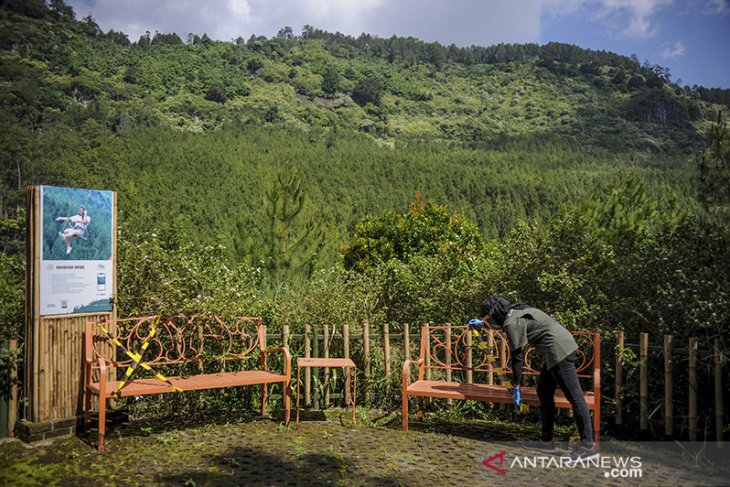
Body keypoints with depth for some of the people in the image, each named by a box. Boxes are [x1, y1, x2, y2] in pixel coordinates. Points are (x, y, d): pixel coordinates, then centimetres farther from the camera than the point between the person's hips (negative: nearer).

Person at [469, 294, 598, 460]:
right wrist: (481, 323, 52)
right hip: (561, 347, 11)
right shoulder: (514, 312, 14)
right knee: (544, 393, 13)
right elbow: (500, 320, 39)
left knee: (574, 395, -7)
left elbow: (517, 356, -12)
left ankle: (588, 445, -3)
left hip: (559, 349, -11)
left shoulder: (512, 323, -14)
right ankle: (547, 440, 20)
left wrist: (517, 387, -5)